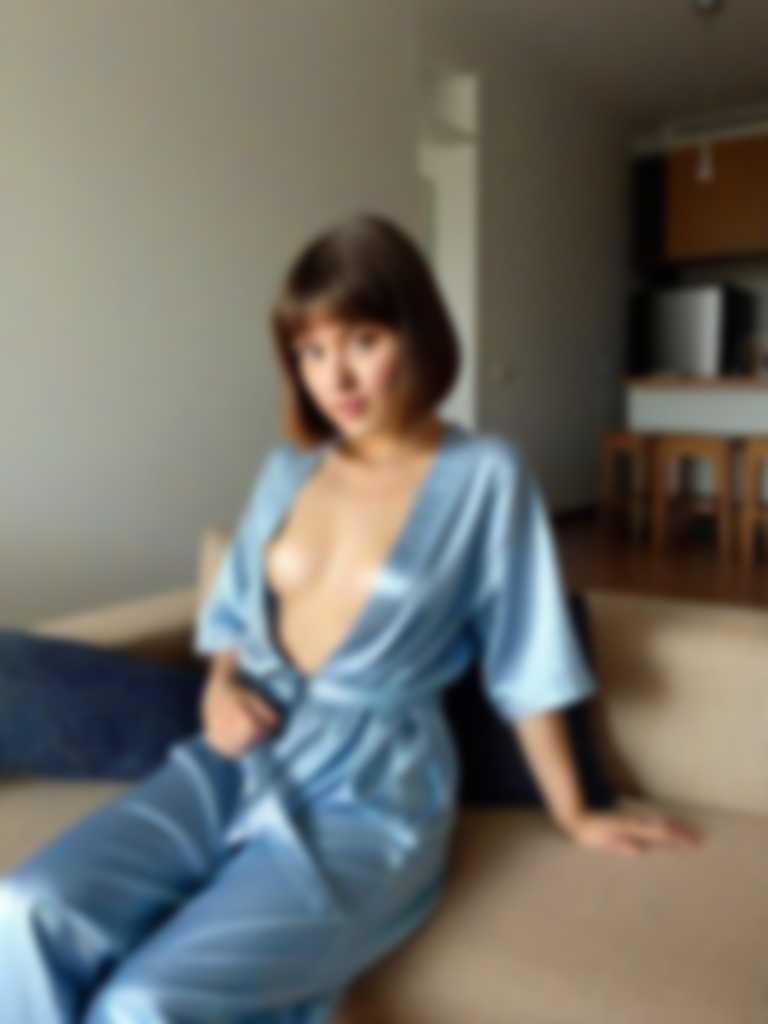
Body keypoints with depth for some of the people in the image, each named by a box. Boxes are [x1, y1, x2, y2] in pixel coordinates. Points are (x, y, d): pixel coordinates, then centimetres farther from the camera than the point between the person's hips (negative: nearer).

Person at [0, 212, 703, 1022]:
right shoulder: (287, 468, 9)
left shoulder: (483, 474, -6)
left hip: (369, 792, -5)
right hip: (242, 760, 5)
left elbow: (523, 662, 0)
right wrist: (221, 687, -2)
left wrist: (571, 815, 7)